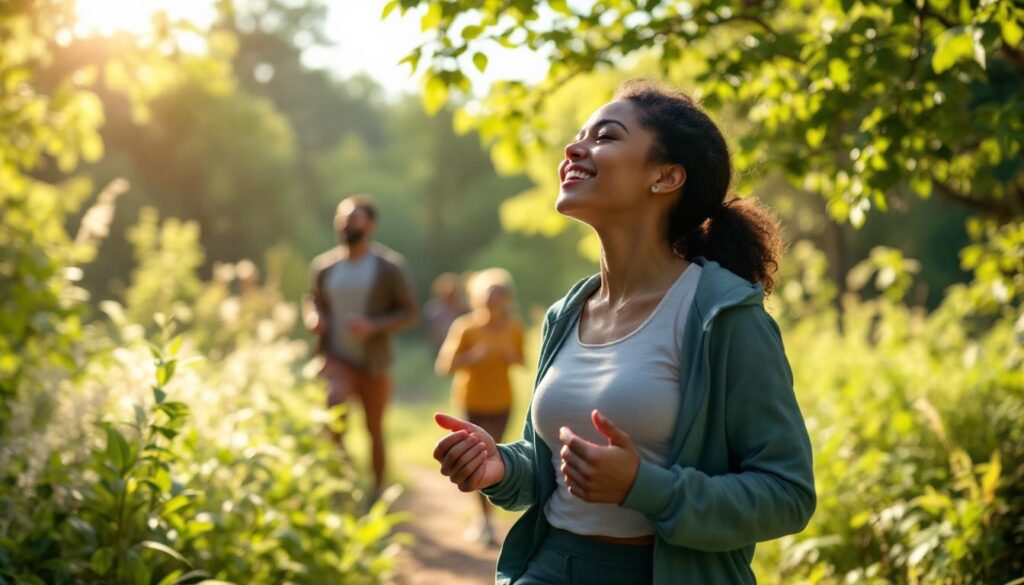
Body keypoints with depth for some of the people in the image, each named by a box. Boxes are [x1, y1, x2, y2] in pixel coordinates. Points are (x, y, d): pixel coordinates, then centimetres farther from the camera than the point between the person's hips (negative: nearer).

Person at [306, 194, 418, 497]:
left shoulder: (390, 266, -6)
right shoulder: (323, 265, 4)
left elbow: (410, 311, -5)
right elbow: (314, 302, 20)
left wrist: (373, 325, -21)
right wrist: (313, 318, -5)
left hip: (373, 362, -1)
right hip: (336, 358, 1)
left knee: (374, 429, 9)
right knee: (333, 402, -29)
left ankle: (378, 489, 30)